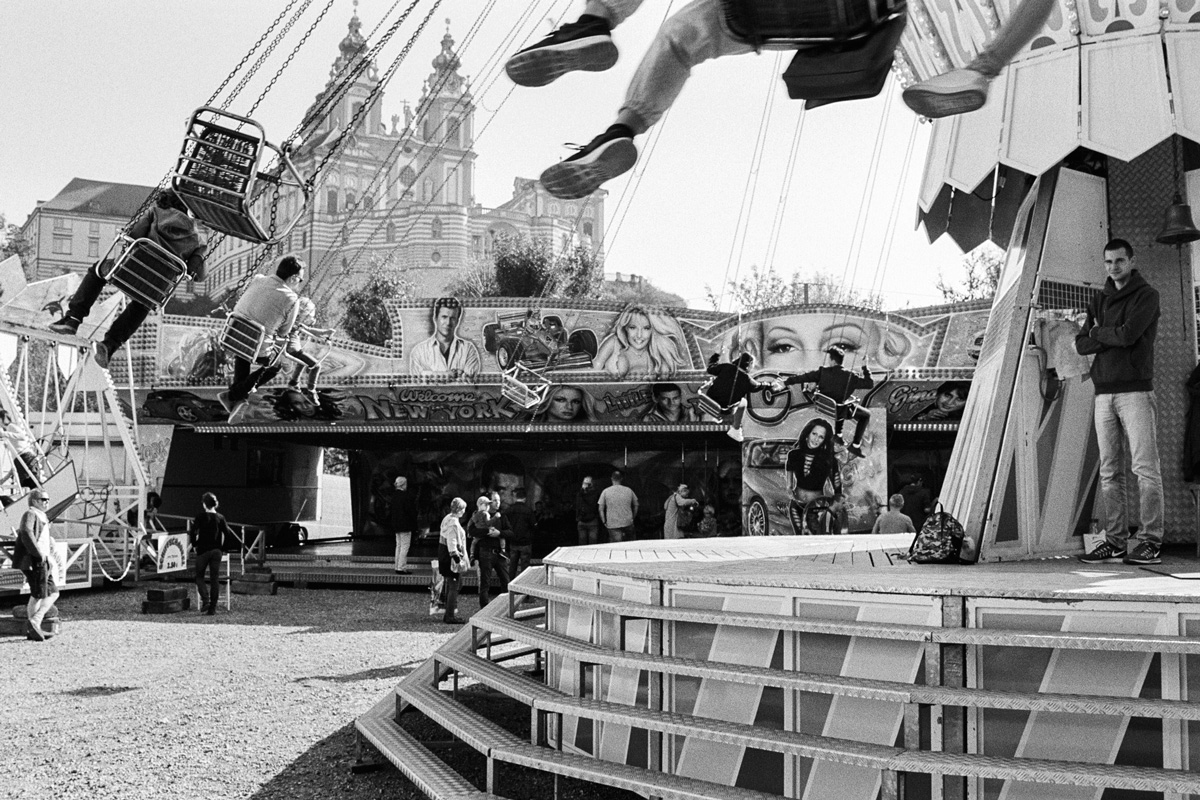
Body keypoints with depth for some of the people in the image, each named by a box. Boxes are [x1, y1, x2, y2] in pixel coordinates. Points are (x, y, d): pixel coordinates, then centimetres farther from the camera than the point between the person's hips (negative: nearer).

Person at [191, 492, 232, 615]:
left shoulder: (200, 517, -7)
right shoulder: (220, 517, 1)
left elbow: (194, 532, -13)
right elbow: (228, 534, -1)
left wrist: (194, 545, 2)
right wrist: (223, 548, 10)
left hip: (203, 551, -2)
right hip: (217, 551, 3)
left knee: (199, 576, 12)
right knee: (214, 579, 6)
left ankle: (205, 600, -9)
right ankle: (212, 607, 5)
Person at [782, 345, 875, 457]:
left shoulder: (822, 372, -16)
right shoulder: (849, 376, -20)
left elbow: (803, 377, -12)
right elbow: (870, 383, -14)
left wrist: (785, 382, -3)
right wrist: (865, 368, -3)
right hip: (840, 412, -4)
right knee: (866, 415, 18)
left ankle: (838, 433, 39)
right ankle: (855, 445, 11)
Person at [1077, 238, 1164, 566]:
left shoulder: (1146, 295, 1)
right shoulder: (1099, 300, 19)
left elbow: (1129, 333, -14)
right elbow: (1080, 344, 9)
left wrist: (1098, 332, 3)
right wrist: (1114, 337, -6)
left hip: (1135, 391, -6)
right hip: (1104, 393, 6)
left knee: (1146, 468, -7)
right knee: (1110, 473, 4)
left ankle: (1151, 542, -7)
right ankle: (1115, 541, 7)